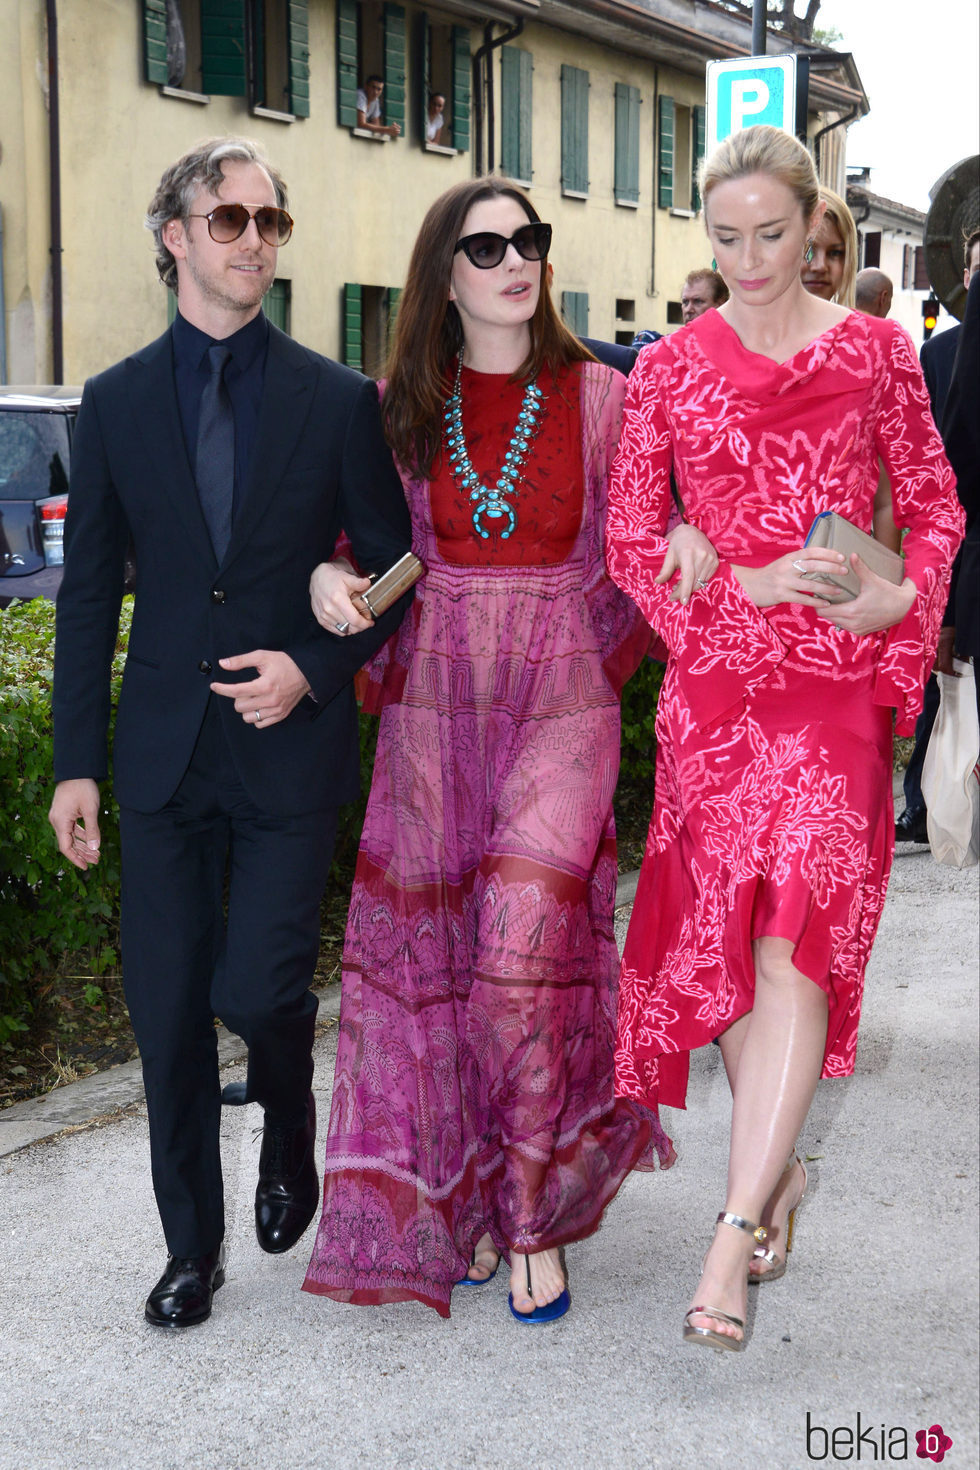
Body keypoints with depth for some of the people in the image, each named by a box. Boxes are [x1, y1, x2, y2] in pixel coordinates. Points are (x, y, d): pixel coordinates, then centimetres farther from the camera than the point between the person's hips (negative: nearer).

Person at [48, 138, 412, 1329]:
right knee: (167, 1009, 6)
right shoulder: (116, 403, 5)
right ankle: (192, 1248, 23)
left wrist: (314, 666, -12)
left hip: (289, 746, -2)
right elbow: (88, 592, 6)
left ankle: (289, 1126, 29)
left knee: (257, 987, -8)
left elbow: (392, 568, 5)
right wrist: (76, 762, 3)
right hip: (164, 750, 2)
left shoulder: (338, 401, 0)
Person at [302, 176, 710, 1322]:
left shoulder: (598, 396, 2)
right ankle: (459, 1197, 23)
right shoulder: (401, 405, 6)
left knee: (527, 952, -13)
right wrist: (330, 575, -3)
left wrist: (696, 535, -8)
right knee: (436, 952, 5)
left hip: (559, 699, -2)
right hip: (436, 701, 3)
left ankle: (534, 1218, 4)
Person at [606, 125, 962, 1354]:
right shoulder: (668, 369, 6)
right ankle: (779, 1167, 28)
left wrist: (904, 593, -7)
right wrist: (745, 583, -9)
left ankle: (736, 1232, -10)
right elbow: (628, 541, 6)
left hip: (837, 687, -2)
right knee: (725, 935, 6)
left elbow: (935, 502, 12)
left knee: (797, 941, -12)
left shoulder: (876, 353, 6)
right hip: (715, 686, 2)